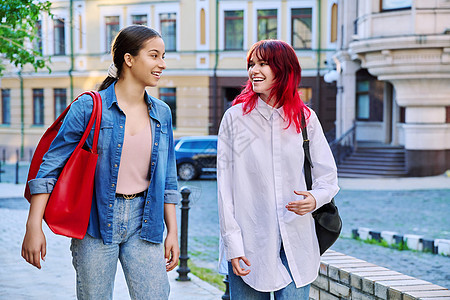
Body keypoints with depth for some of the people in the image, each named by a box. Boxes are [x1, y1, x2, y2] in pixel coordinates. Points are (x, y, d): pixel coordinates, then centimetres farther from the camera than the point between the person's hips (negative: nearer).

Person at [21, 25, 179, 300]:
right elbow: (51, 165, -6)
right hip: (96, 219, -3)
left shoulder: (161, 114, 9)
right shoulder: (89, 107, -6)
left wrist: (172, 232, 12)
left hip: (143, 222, 4)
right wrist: (34, 226, -12)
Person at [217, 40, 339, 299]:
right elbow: (225, 185, -1)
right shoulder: (236, 117, 1)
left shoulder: (305, 118, 6)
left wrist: (315, 198, -12)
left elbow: (328, 175, 11)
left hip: (296, 242, 1)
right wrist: (233, 243, -7)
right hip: (250, 242, -1)